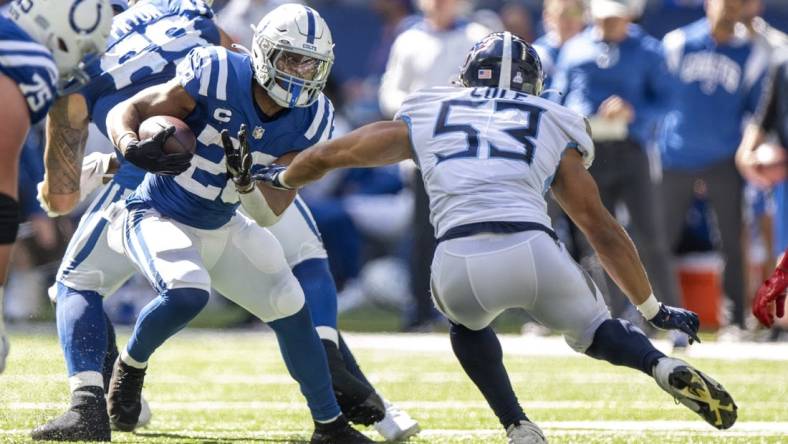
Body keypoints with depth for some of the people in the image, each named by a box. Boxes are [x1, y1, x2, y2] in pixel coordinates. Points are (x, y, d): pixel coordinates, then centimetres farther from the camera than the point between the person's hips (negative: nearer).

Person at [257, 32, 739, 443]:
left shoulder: (425, 116, 26)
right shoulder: (553, 129, 24)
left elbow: (326, 156, 35)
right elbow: (601, 227, 26)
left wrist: (282, 178, 58)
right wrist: (653, 308, 34)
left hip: (459, 262, 0)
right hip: (534, 253, 0)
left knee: (468, 321, 36)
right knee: (592, 330, 27)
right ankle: (665, 367, -5)